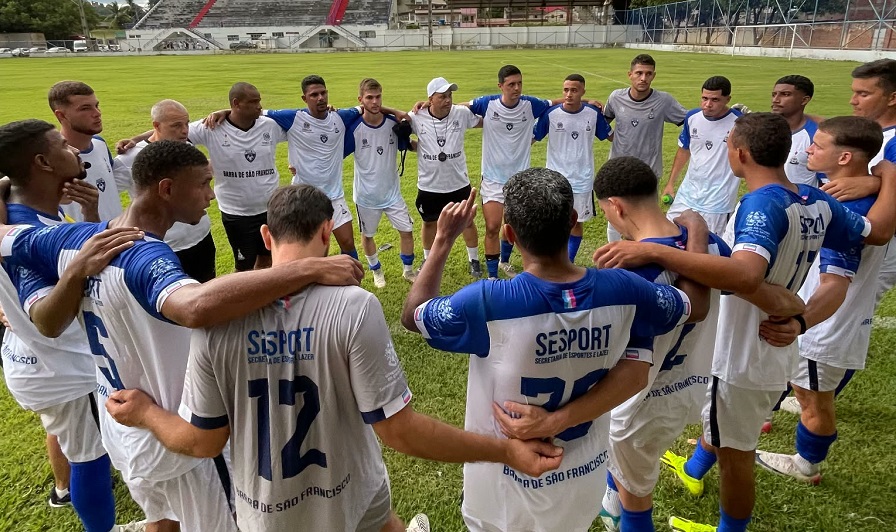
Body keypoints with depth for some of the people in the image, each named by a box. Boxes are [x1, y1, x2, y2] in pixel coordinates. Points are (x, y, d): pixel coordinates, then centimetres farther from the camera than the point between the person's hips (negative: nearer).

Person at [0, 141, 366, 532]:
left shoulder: (73, 239, -9)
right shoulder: (144, 257, -35)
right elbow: (197, 307, -57)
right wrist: (311, 269, -57)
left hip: (119, 431, 8)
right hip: (172, 442, -7)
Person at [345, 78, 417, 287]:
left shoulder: (393, 123, -9)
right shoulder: (353, 127, -17)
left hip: (392, 192, 2)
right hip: (366, 194, -2)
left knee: (406, 230, 5)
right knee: (367, 235, 14)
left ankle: (408, 270, 28)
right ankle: (377, 271, 39)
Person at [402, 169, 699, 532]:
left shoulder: (487, 304, -32)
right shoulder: (623, 291, -21)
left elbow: (412, 315, -12)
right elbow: (693, 305, 0)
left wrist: (443, 240, -3)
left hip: (509, 491, -3)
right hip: (585, 479, 3)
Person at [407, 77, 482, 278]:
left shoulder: (462, 113, -10)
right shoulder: (417, 118, -14)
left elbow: (486, 122, 5)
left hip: (459, 183, 1)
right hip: (429, 185, 0)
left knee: (467, 221, 14)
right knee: (429, 223, 18)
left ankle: (474, 260, 34)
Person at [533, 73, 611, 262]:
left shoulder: (594, 114, -4)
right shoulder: (550, 113, -10)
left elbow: (609, 136, 11)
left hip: (582, 180, 2)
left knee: (577, 223, 12)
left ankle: (569, 264, 28)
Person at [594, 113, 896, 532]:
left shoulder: (762, 204, -30)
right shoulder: (816, 202, -4)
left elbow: (746, 275, -49)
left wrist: (653, 251, -52)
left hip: (744, 356, -9)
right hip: (772, 351, 9)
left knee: (734, 453, 13)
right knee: (718, 415, 33)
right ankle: (692, 470, 60)